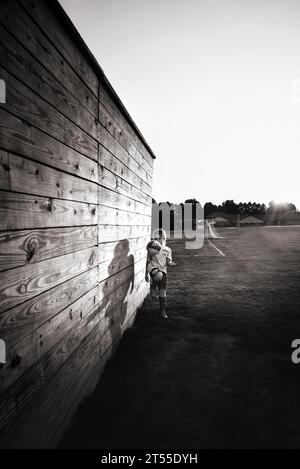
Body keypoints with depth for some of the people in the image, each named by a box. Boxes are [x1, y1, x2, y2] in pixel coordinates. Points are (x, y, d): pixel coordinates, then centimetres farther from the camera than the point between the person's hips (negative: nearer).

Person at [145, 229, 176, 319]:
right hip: (153, 268, -2)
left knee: (163, 293, 6)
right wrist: (146, 274, 11)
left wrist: (171, 263, -20)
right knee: (159, 276, -40)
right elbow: (148, 262, 11)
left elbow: (168, 262, 4)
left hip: (163, 270, 2)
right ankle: (153, 286, -10)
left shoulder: (167, 250, 9)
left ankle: (162, 311, 23)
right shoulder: (151, 249, 5)